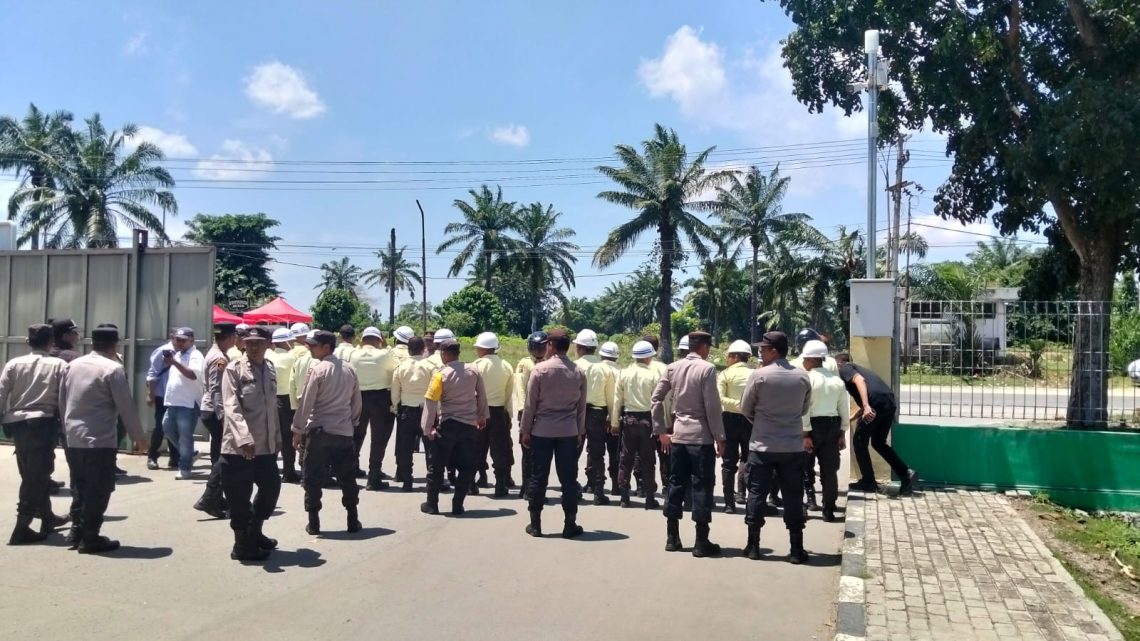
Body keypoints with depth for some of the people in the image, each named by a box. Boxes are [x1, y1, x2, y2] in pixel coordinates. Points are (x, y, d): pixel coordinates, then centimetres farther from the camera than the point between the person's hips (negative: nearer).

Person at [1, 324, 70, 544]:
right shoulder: (59, 365, -3)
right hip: (43, 423, -5)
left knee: (32, 474, 18)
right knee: (37, 475, 1)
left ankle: (47, 517, 32)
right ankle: (22, 528, -4)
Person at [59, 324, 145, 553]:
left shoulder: (73, 365, 8)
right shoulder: (113, 368, -13)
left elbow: (62, 400, 14)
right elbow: (126, 406, -12)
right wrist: (137, 436, -2)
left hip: (73, 438, 7)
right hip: (100, 440, -7)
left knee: (79, 487, 18)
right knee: (97, 490, 1)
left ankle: (77, 531, 24)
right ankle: (90, 538, 4)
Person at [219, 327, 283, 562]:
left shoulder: (271, 369, 9)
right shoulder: (234, 369, -10)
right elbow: (231, 408, -20)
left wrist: (277, 437, 17)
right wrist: (245, 438, -31)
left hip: (266, 445, 7)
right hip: (239, 446, -7)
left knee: (272, 487, 18)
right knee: (240, 498, 3)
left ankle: (254, 532, 38)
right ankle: (243, 545, 19)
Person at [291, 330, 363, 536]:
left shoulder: (317, 369, -10)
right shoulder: (349, 370, 5)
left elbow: (306, 402, -10)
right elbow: (357, 402, 10)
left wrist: (297, 430, -3)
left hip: (319, 431, -4)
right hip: (344, 432, 4)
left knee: (313, 479, 6)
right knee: (347, 478, 12)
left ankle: (314, 523, 9)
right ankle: (353, 521, 14)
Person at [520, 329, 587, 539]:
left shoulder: (540, 369, -7)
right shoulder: (579, 372, 2)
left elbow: (530, 402, -6)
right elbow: (581, 405, 5)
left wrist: (525, 429, 2)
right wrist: (580, 431, 14)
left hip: (542, 430, -2)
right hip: (569, 432, 2)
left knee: (539, 476, 6)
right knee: (568, 478, 6)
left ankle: (535, 523, 11)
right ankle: (570, 524, 10)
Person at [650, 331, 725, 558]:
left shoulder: (672, 368, 6)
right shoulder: (707, 369, -11)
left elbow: (655, 399, 6)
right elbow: (712, 406, -13)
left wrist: (661, 430, 11)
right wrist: (720, 437, -6)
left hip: (678, 434, 5)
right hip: (701, 436, -5)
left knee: (676, 484, 12)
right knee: (702, 486, 1)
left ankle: (672, 538, 17)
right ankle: (701, 542, 4)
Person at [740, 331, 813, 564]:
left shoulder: (759, 375, -11)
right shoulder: (802, 376, 0)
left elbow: (745, 409, -1)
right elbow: (804, 409, 14)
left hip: (762, 445, -2)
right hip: (793, 446, 2)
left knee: (757, 494, 7)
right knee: (793, 496, 8)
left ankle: (753, 545, 12)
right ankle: (796, 549, 10)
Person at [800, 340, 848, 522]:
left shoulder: (807, 379, -11)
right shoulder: (837, 379, 8)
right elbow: (844, 409, 10)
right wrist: (842, 432, 15)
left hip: (813, 425, -5)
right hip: (832, 425, 5)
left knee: (805, 466, 12)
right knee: (829, 470, 9)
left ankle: (809, 496, 6)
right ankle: (828, 511, 13)